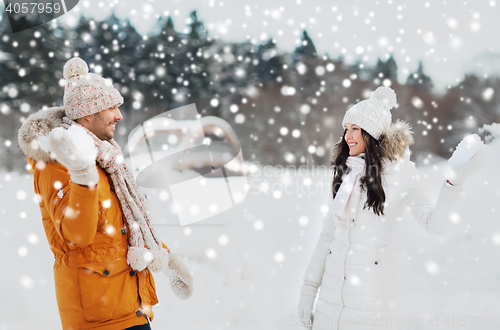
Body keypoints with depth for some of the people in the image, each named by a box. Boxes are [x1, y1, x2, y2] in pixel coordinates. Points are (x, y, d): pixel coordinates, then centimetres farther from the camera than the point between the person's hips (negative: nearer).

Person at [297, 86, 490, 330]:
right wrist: (309, 287, 8)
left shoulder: (399, 170, -6)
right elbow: (328, 234, 9)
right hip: (333, 281, 5)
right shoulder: (344, 173, 6)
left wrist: (454, 179, -25)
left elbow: (434, 224, -12)